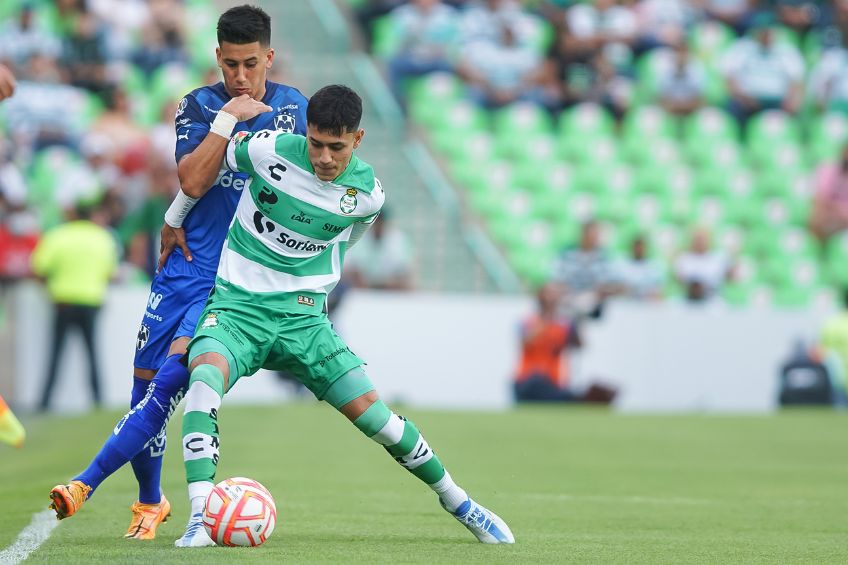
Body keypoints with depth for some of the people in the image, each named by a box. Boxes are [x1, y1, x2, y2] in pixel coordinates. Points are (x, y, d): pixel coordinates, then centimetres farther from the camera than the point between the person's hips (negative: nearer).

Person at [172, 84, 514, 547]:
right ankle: (200, 517, -35)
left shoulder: (367, 193, -4)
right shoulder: (269, 150, -12)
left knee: (370, 410, -6)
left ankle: (456, 501, 16)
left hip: (303, 316, 2)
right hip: (236, 305, -2)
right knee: (205, 378, -33)